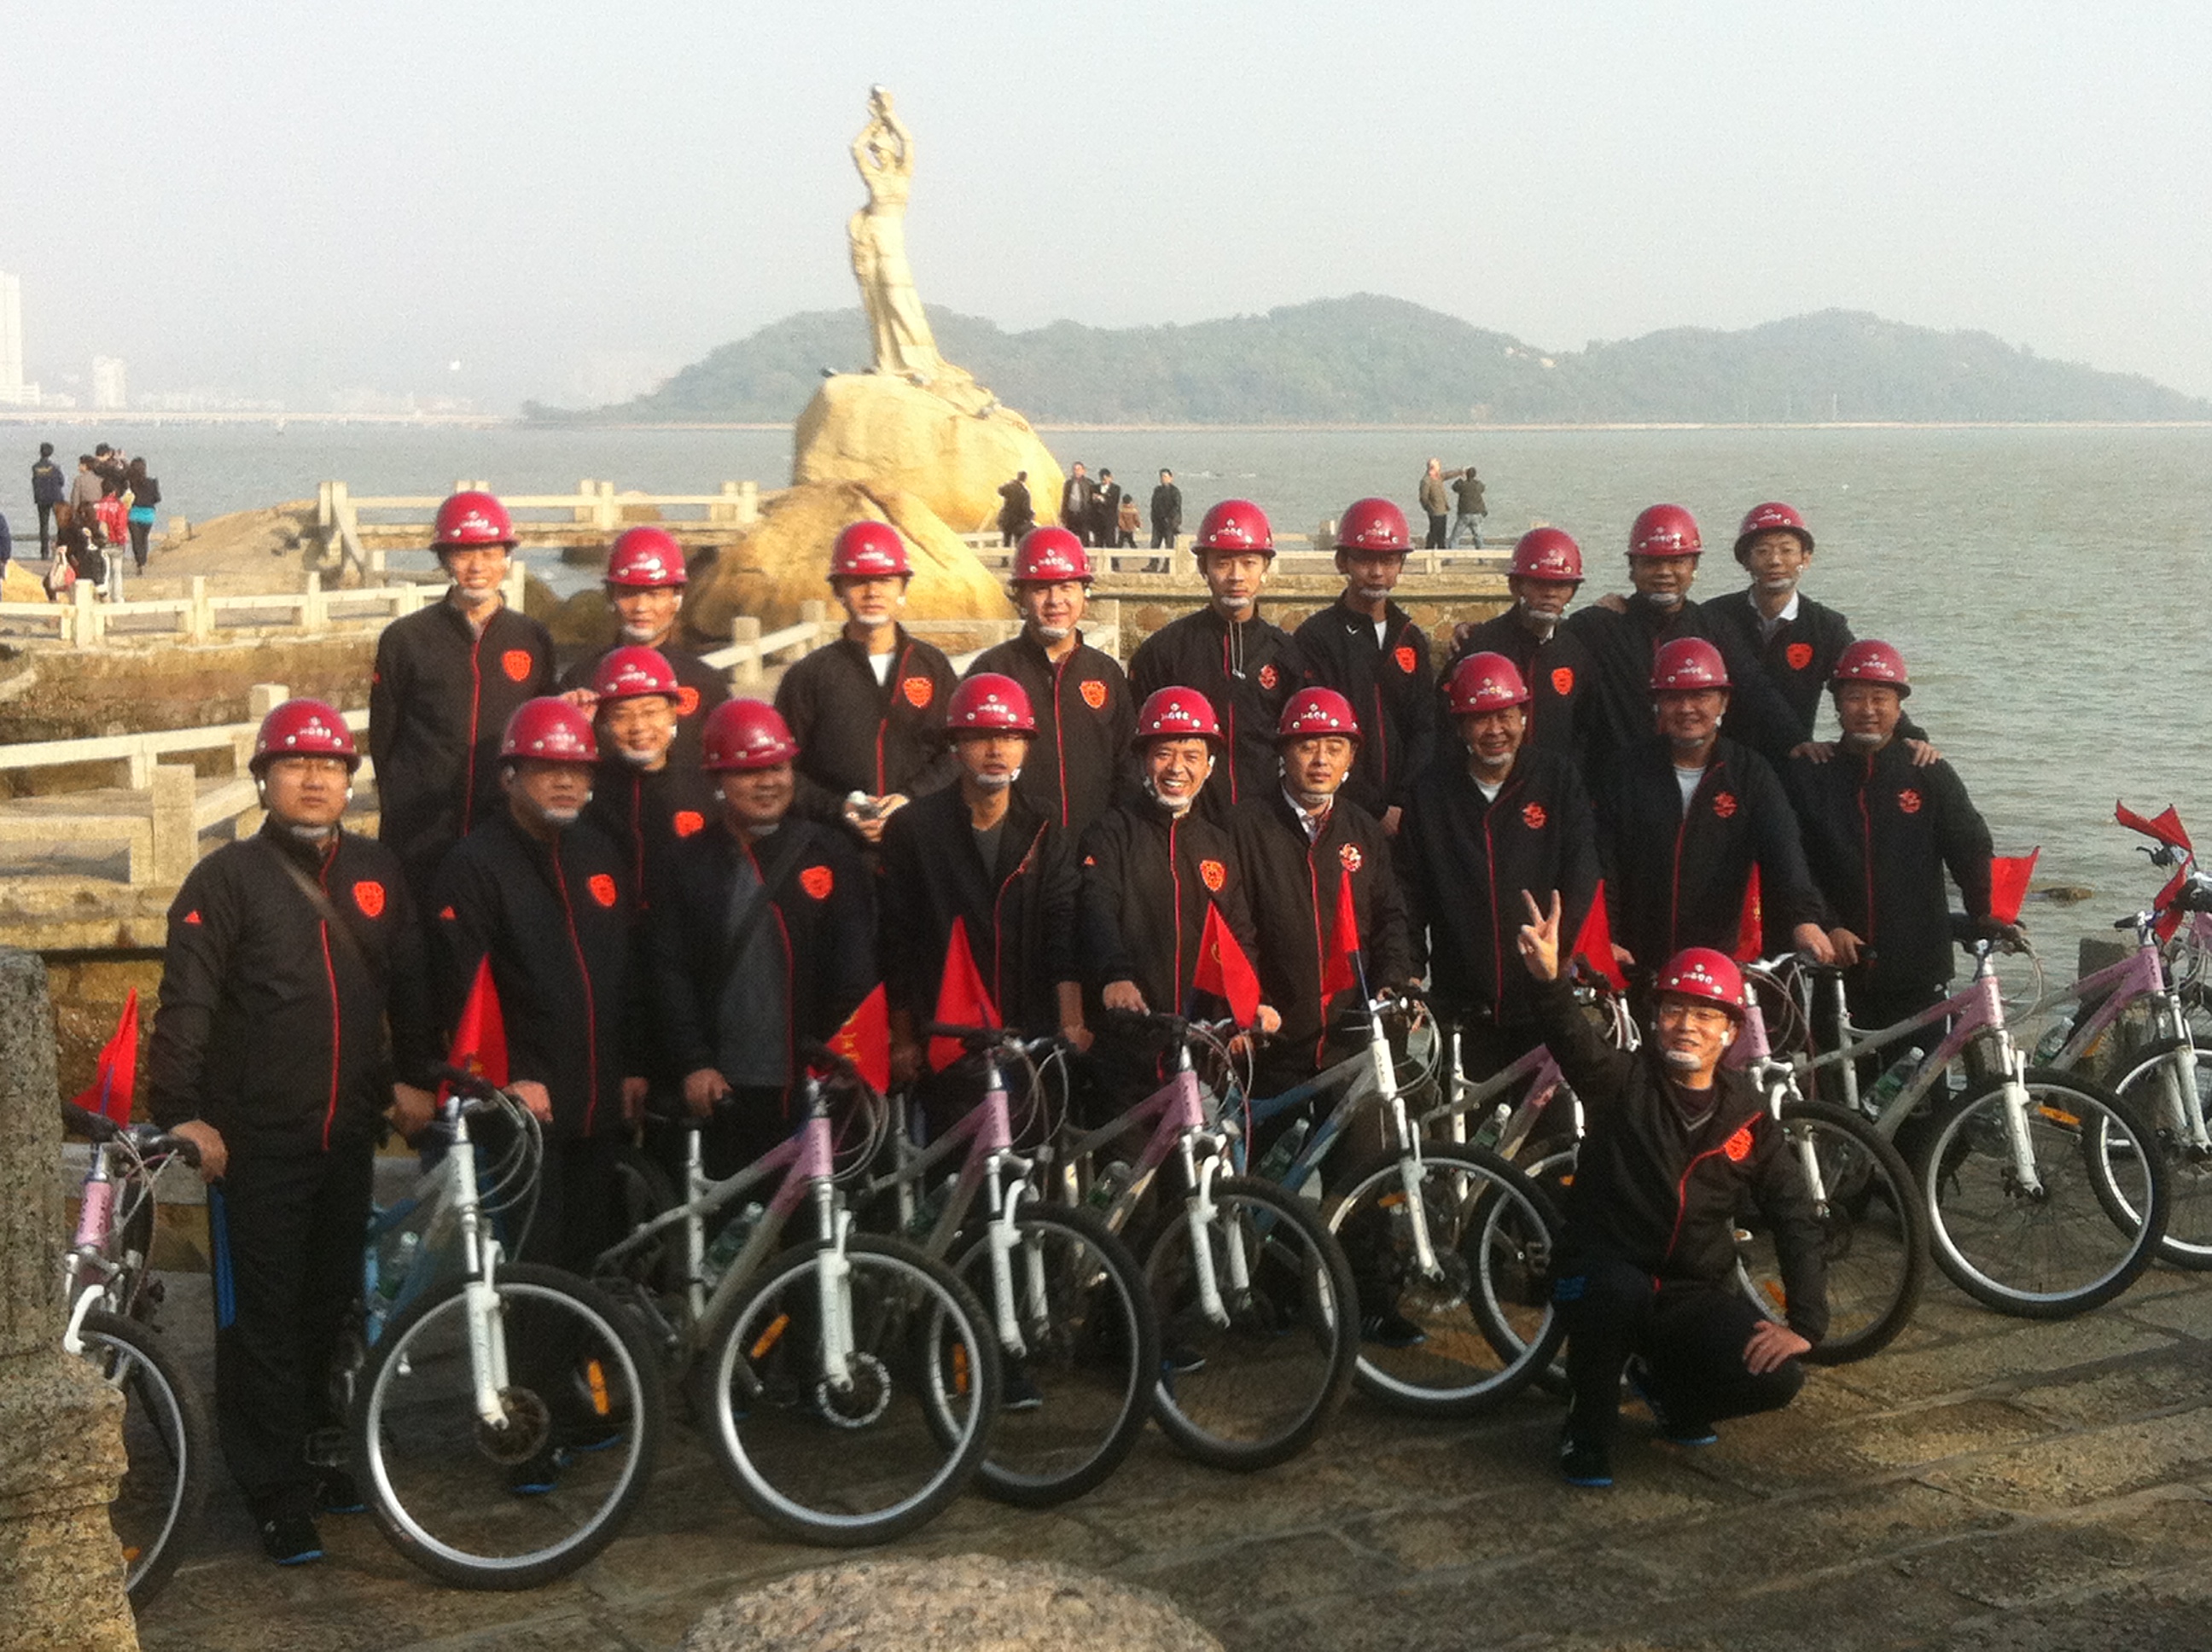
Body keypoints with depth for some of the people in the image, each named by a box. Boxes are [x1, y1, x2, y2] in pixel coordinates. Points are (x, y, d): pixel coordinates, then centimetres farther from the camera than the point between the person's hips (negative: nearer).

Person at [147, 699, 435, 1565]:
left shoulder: (377, 872, 8)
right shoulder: (229, 877, -5)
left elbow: (408, 981, 16)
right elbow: (186, 1000, -10)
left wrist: (410, 1075, 10)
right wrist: (179, 1111, -16)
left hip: (346, 1134, 5)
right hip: (255, 1138, -5)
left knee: (329, 1300, 14)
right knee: (262, 1315, 0)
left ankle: (312, 1447, 30)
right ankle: (275, 1491, 7)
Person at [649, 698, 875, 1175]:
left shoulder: (831, 853, 7)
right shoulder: (690, 863, 9)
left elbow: (856, 968, 2)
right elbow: (669, 971, 5)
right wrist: (694, 1064, -4)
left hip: (814, 1085, -1)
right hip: (726, 1091, 1)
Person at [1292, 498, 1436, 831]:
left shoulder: (1411, 639, 13)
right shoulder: (1316, 636, -3)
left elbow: (1424, 729, 8)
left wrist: (1402, 805, -7)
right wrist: (1376, 810, -12)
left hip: (1404, 813, 4)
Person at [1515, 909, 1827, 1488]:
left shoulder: (1748, 1119, 1)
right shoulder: (1623, 1082, -8)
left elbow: (1798, 1222, 1)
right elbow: (1572, 1037, -31)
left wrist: (1806, 1324, -12)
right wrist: (1548, 979, -53)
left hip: (1694, 1295, 3)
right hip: (1603, 1276, -3)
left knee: (1776, 1377, -21)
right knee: (1619, 1290, -39)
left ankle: (1662, 1379, 14)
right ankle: (1587, 1430, -11)